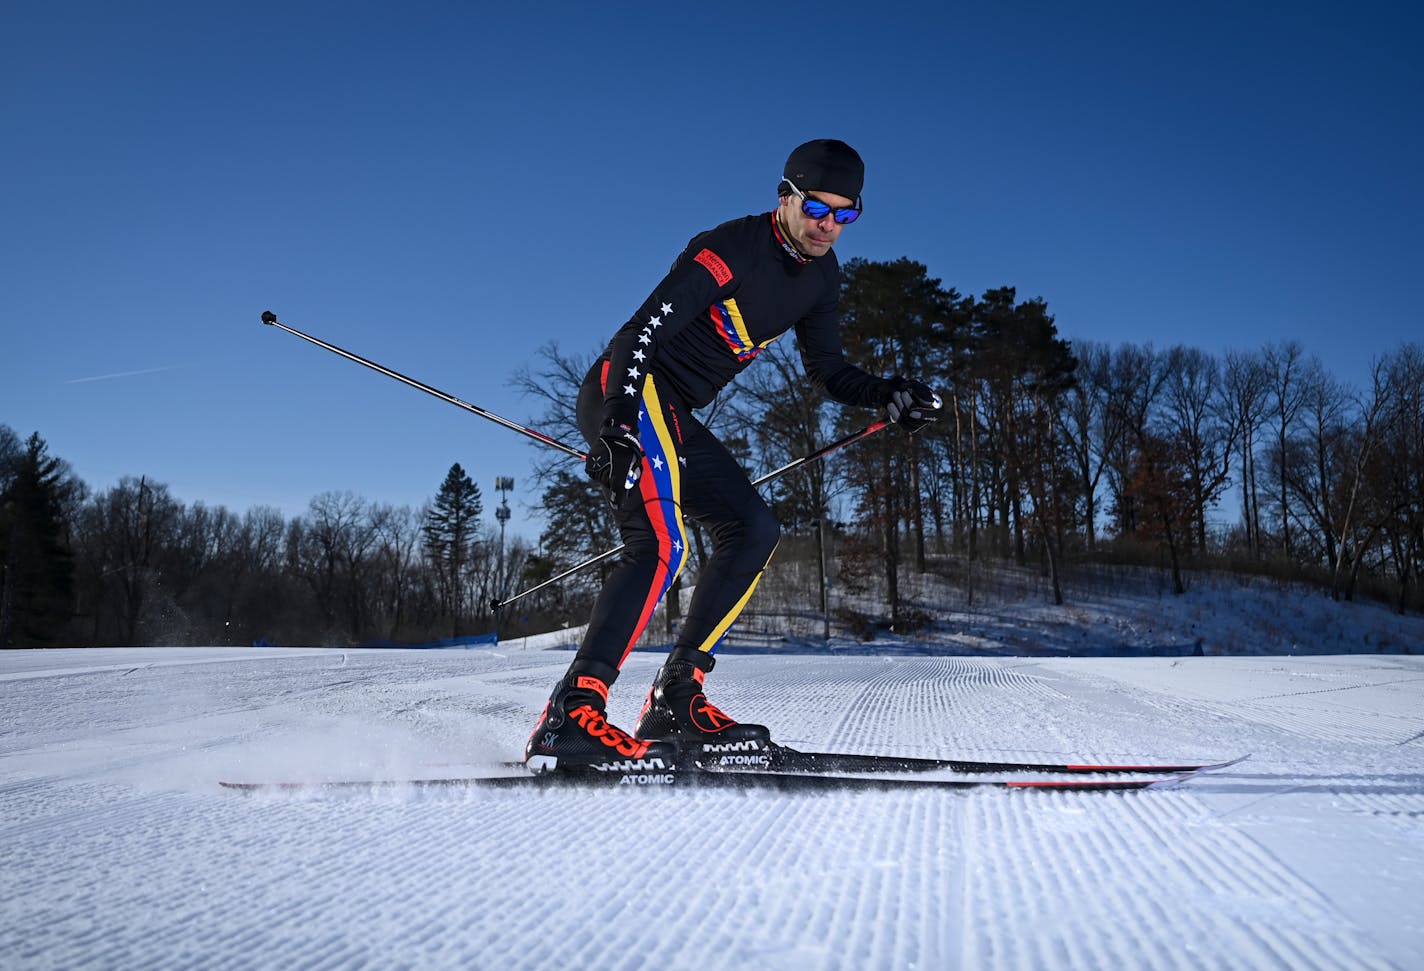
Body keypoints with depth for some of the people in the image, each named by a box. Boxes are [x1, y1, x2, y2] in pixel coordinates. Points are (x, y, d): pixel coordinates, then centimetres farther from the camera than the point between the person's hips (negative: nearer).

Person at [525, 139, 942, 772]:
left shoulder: (821, 274, 9)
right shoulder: (729, 250, -18)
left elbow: (825, 369, 16)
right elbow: (640, 331, -24)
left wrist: (887, 397, -1)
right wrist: (618, 424, -35)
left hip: (674, 418, 9)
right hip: (625, 397, -9)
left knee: (753, 531, 3)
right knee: (662, 546, -26)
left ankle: (678, 697, 2)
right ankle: (570, 718, -30)